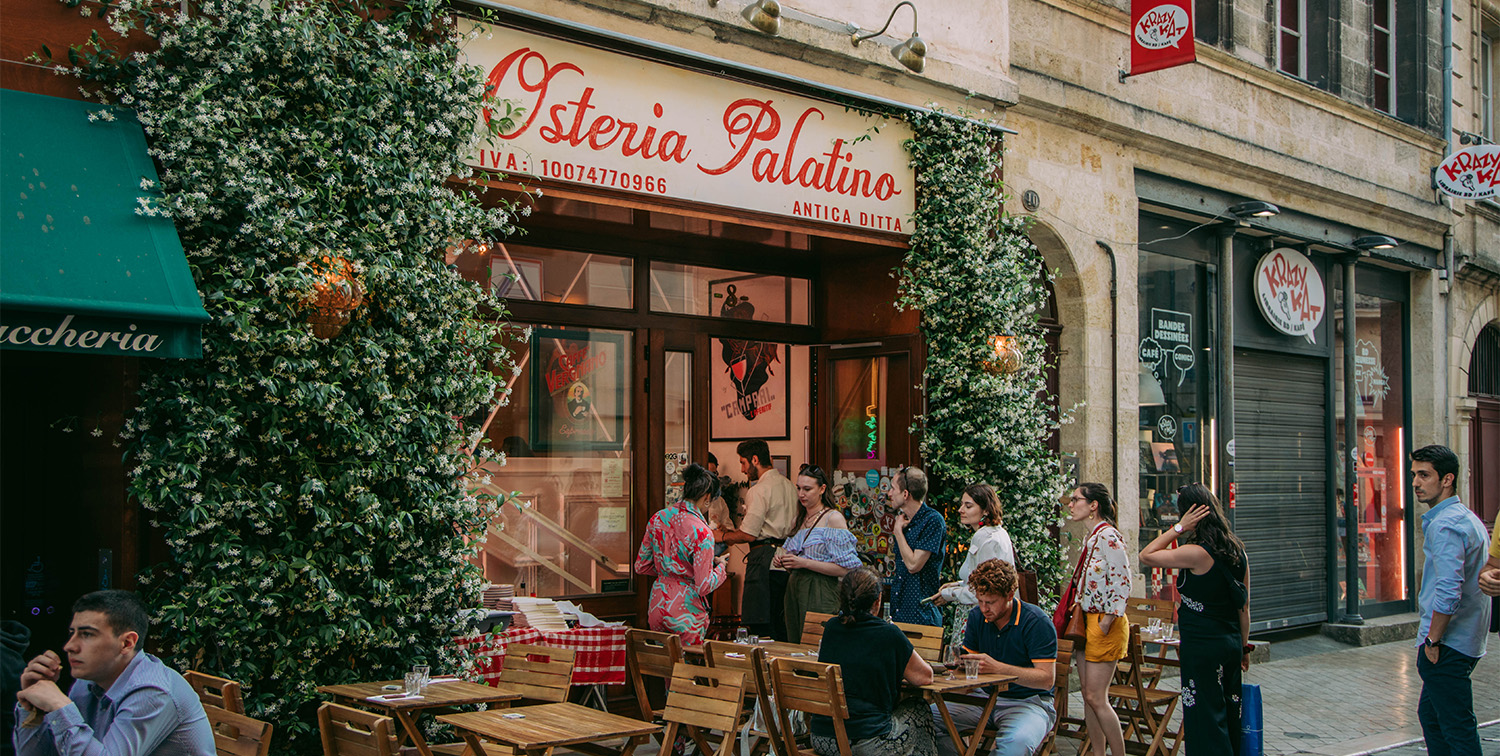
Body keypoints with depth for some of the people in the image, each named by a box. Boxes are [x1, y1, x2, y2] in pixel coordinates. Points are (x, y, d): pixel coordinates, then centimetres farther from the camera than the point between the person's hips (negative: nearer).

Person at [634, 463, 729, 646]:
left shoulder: (658, 518, 0)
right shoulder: (701, 532, -18)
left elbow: (641, 567, 8)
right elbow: (704, 586, -16)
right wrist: (719, 565, 2)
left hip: (657, 604, 6)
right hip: (686, 610, -6)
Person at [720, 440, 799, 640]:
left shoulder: (760, 490, -12)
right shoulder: (790, 486, 14)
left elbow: (748, 534, -16)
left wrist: (724, 536, 2)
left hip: (764, 559, -9)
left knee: (760, 624, -5)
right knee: (779, 622, 15)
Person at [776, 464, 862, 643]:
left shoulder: (833, 518, -7)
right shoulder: (800, 520, 17)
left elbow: (845, 569, -14)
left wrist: (805, 563, -18)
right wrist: (784, 562, 5)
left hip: (820, 595, -7)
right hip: (794, 591, 7)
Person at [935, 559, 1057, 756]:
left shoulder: (1037, 622, -13)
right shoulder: (977, 616, 6)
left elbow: (1047, 679, -18)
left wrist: (998, 667, -28)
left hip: (1029, 701, -6)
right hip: (986, 699, 6)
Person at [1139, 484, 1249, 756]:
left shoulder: (1196, 554, -19)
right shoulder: (1238, 550, 4)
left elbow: (1146, 556, -9)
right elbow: (1244, 606, 11)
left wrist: (1178, 528, -11)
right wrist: (1244, 645, 19)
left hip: (1202, 646, -8)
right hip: (1231, 642, 8)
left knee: (1205, 716, 0)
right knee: (1229, 712, 17)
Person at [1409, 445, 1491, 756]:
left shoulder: (1445, 525, -18)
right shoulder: (1469, 518, 15)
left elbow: (1448, 591, -27)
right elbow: (1481, 577, 23)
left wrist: (1432, 640, -17)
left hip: (1447, 647, -11)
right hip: (1469, 642, 11)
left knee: (1458, 729, -6)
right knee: (1430, 716, 20)